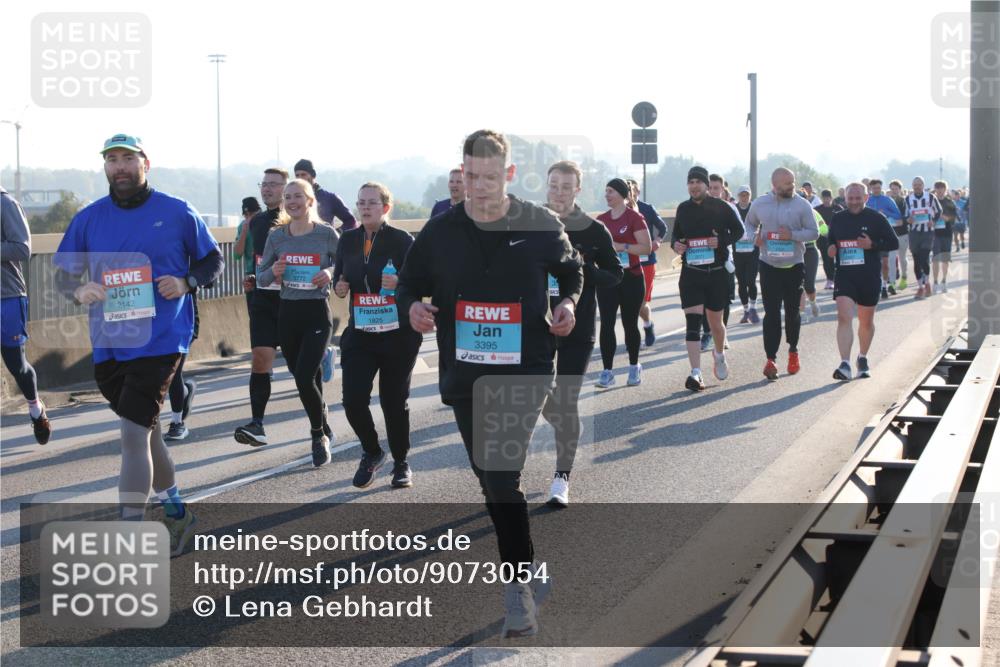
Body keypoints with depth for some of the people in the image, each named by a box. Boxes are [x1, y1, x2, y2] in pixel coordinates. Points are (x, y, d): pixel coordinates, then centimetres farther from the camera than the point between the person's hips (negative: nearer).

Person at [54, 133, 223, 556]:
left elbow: (213, 260, 8)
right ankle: (175, 513, 38)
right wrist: (78, 290, -12)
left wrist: (187, 283, -12)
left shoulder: (177, 213, -2)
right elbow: (64, 273, 11)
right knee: (144, 431, 17)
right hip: (109, 344, 5)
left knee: (134, 433, -14)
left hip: (159, 341, -5)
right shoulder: (89, 219, 6)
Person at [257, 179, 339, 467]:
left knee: (304, 378, -15)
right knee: (304, 377, 14)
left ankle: (319, 435, 6)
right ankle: (322, 426, 37)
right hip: (287, 312, 4)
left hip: (317, 313, -4)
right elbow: (261, 278, 8)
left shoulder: (327, 234, -5)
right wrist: (273, 272, -13)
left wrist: (330, 273, -18)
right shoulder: (276, 236, 3)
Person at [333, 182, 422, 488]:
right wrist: (339, 287, -3)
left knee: (394, 400, 5)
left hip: (398, 334, -3)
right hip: (359, 333, 3)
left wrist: (400, 283, -28)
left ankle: (401, 462, 25)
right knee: (353, 399, -9)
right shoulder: (348, 240, 6)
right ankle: (371, 453, 18)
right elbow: (339, 275, 19)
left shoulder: (402, 240, -8)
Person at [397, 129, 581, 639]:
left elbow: (571, 269, 15)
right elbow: (409, 284, 11)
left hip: (525, 371, -4)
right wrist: (412, 308, -12)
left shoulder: (541, 225, -3)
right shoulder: (440, 232, 0)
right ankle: (529, 572, 30)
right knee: (492, 482, 12)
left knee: (502, 476, -17)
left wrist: (568, 302, -5)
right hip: (464, 376, 4)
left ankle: (519, 590, -8)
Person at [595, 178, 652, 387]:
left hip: (631, 278, -4)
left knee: (630, 323, 6)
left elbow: (647, 247, -13)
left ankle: (634, 367, 21)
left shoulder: (634, 218, -8)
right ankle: (607, 371, -3)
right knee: (606, 324, -4)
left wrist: (622, 246, -20)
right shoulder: (601, 219, 9)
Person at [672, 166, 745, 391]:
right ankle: (695, 374, -16)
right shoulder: (683, 209, 5)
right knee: (693, 322, -11)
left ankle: (720, 355, 44)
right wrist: (675, 243, -5)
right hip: (691, 273, 1)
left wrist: (722, 241, -15)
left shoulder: (721, 207, -3)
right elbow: (676, 233, 18)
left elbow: (739, 230, 4)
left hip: (717, 272, -1)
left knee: (715, 321, 12)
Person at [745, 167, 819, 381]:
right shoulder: (759, 204, 2)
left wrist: (792, 234, -19)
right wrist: (755, 235, -5)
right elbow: (749, 224, 17)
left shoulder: (802, 205, -4)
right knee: (771, 312, -7)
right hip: (769, 266, 0)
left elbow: (814, 232, -3)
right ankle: (770, 358, -8)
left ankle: (793, 351, 31)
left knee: (792, 311, 9)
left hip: (794, 265, 0)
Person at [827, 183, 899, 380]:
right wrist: (831, 249, -3)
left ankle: (863, 358, 36)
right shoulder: (837, 219, 7)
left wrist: (872, 245, -17)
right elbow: (831, 242, 21)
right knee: (844, 317, -16)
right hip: (844, 275, 1)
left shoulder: (876, 218, -2)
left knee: (866, 321, 13)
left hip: (870, 277, -1)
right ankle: (845, 365, -22)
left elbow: (894, 243, -1)